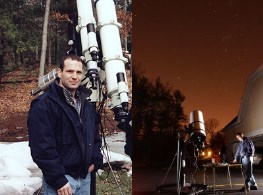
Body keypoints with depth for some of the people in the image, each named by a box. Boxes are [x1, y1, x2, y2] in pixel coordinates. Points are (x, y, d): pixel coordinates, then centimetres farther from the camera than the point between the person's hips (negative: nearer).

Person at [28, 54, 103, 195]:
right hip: (60, 180, -7)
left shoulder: (87, 105, 10)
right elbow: (42, 147, -21)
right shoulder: (44, 105, -16)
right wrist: (58, 180, -21)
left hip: (85, 177, 7)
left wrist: (95, 160, 7)